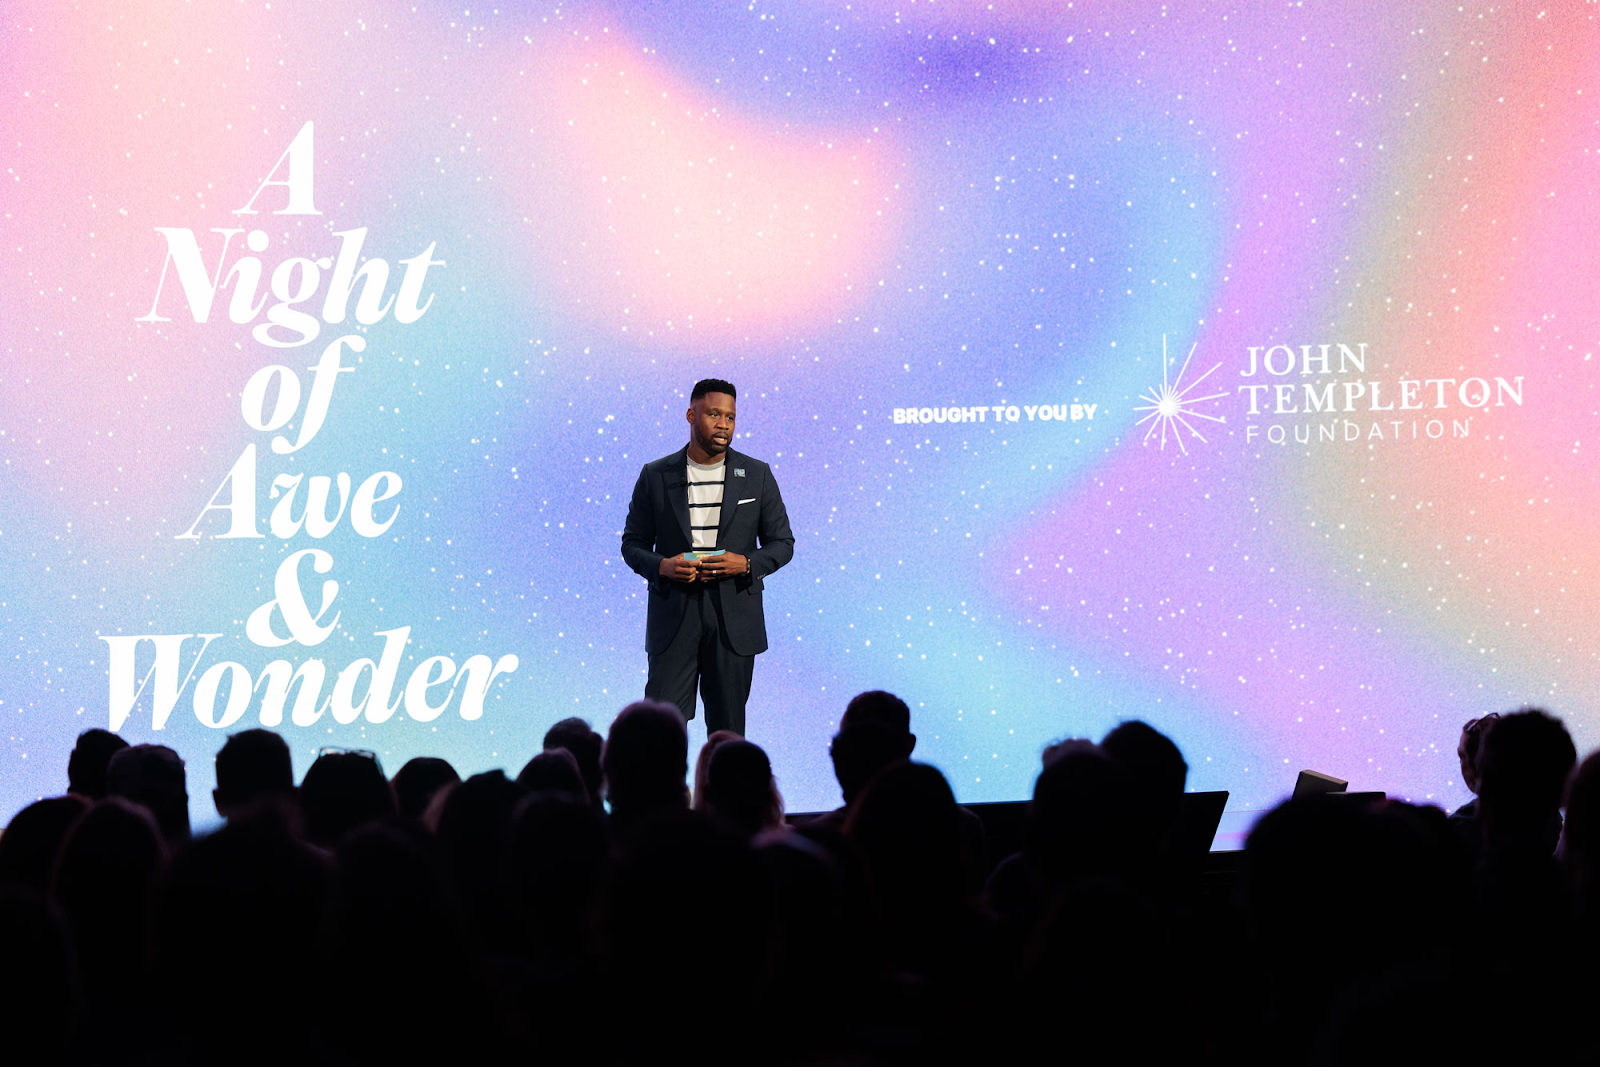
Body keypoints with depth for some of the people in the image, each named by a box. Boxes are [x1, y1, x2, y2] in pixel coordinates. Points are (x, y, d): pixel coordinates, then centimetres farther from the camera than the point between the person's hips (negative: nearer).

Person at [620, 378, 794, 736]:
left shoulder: (757, 475, 5)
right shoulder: (655, 476, 4)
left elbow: (782, 543, 9)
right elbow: (632, 544, 8)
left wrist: (746, 564, -11)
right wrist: (661, 566, -14)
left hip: (734, 620, 1)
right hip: (673, 616, -1)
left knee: (727, 727, 5)